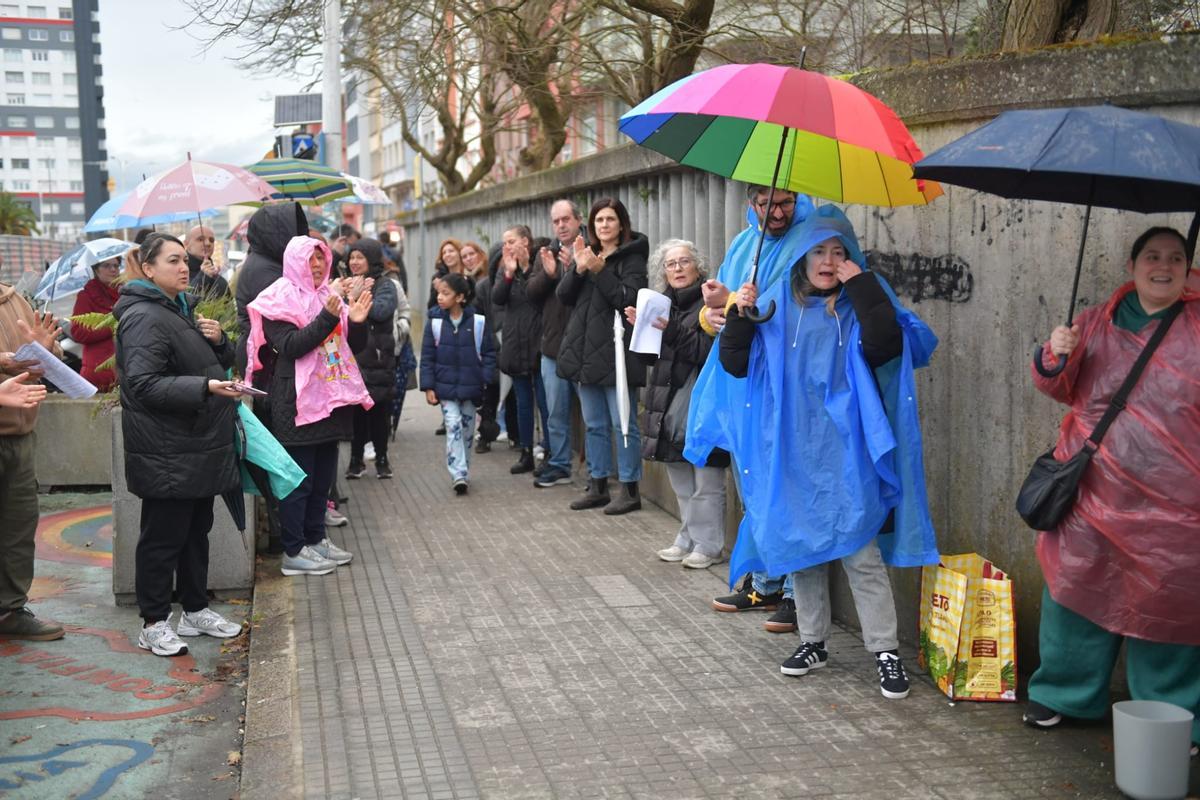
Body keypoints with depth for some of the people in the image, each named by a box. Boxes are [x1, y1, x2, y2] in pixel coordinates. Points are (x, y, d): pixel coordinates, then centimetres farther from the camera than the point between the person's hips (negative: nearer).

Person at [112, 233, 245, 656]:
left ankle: (195, 609, 29)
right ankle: (153, 624, 10)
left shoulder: (183, 309, 16)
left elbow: (220, 363, 25)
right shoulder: (144, 318, -15)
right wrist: (204, 387, -33)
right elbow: (143, 383, -24)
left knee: (197, 530, 17)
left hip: (200, 446, 9)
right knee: (163, 537, -1)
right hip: (167, 453, -9)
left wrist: (219, 340, 2)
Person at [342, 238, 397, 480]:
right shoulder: (347, 285, 12)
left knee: (380, 413, 4)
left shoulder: (385, 286, 1)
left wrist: (357, 297, -10)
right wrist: (351, 295, -11)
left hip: (378, 359, -2)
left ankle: (381, 458, 17)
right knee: (355, 412, 3)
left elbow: (382, 310, -17)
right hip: (352, 359, 3)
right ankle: (356, 459, 15)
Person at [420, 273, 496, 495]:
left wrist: (486, 381, -6)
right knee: (453, 427, -11)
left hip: (470, 387, 1)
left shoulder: (477, 321, -6)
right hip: (445, 388, -1)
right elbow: (427, 356, 0)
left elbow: (488, 353, 1)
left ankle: (463, 474, 25)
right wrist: (428, 387, -5)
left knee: (467, 430, 11)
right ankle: (459, 476, -14)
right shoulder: (434, 321, -3)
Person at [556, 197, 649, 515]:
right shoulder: (588, 254, 15)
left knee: (622, 424, -3)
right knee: (595, 425, 13)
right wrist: (579, 268, -10)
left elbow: (630, 299, -15)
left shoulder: (631, 258, -3)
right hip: (585, 353, 7)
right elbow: (563, 295, 6)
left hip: (615, 354, -6)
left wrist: (600, 271, -20)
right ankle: (597, 487, 21)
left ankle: (630, 490, 5)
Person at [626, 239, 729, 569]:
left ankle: (708, 545, 8)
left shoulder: (709, 302, -8)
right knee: (682, 484, 15)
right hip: (670, 406, 7)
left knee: (707, 484, -1)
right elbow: (652, 357, 15)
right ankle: (688, 539, 25)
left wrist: (673, 331, -24)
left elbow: (711, 351, -18)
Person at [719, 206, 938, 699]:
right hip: (792, 453, 4)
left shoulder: (862, 303, 1)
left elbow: (885, 346, -20)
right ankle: (813, 642, 24)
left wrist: (861, 284, -18)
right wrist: (739, 316, -9)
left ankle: (886, 652, 3)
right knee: (800, 547, 11)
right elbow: (735, 362, 6)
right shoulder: (777, 304, 8)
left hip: (846, 453, -3)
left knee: (861, 553, -5)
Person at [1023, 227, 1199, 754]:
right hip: (1093, 490, 2)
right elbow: (1060, 390, 9)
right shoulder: (1096, 323, 8)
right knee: (1078, 590, 7)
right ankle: (1062, 693, 24)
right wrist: (1054, 358, -11)